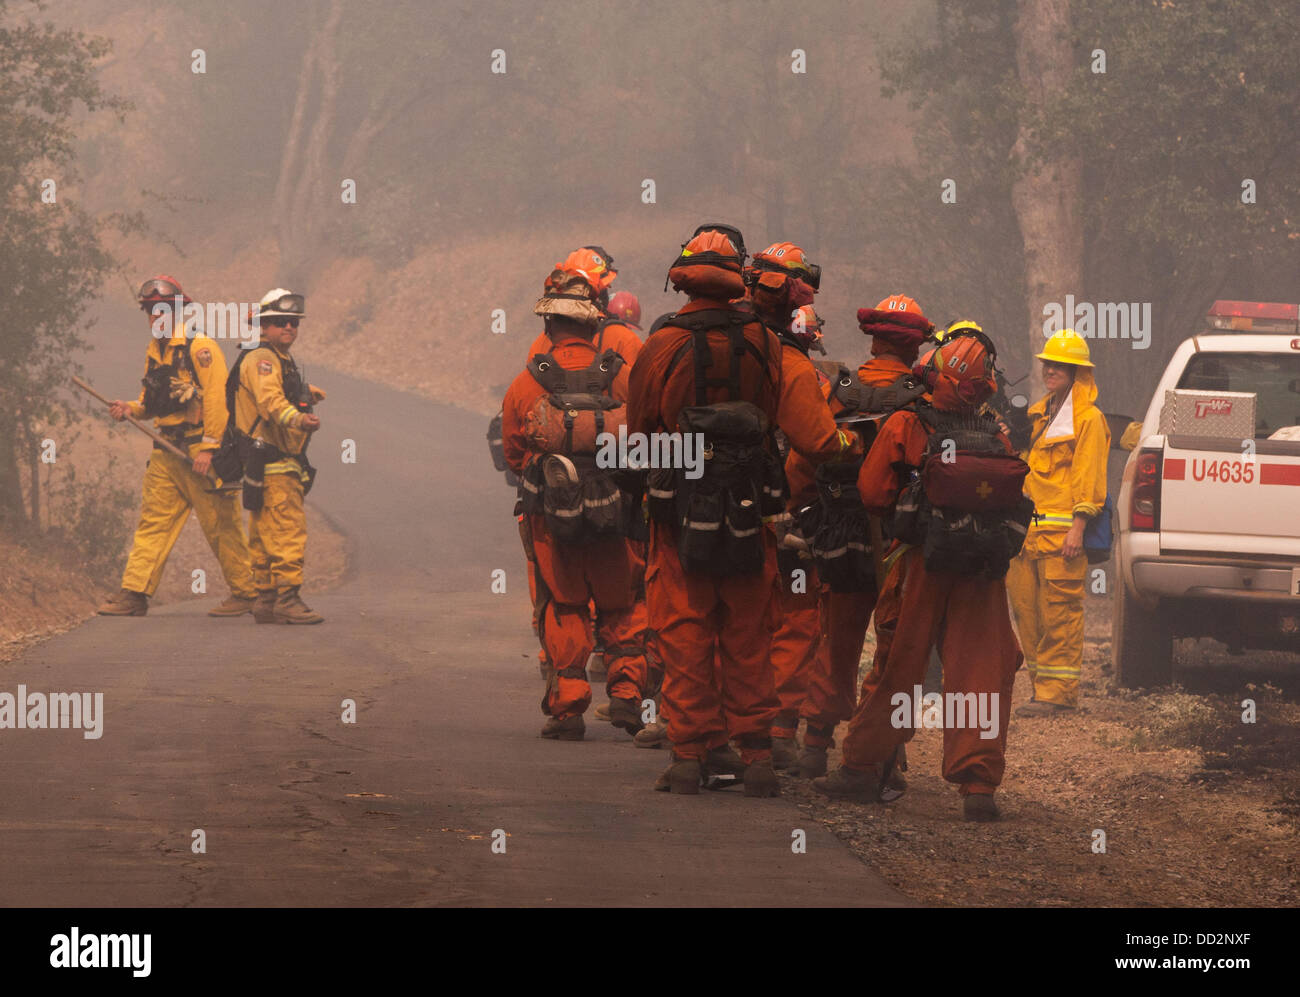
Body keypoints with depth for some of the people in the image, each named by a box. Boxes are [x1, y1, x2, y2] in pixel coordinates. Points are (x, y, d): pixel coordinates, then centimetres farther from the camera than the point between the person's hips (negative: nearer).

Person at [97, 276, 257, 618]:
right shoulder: (154, 352, 15)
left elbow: (216, 399, -15)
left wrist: (207, 448, -19)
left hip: (200, 449, -8)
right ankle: (134, 595, 1)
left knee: (221, 525, -2)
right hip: (166, 451, 8)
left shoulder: (200, 347, -10)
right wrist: (131, 409, 2)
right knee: (153, 522, 3)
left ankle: (246, 593, 8)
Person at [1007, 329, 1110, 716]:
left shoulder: (1087, 419, -3)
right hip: (1028, 530, 8)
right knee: (1026, 605, 6)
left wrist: (1077, 528, -15)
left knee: (1059, 611, -7)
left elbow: (1088, 479, -8)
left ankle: (1058, 692, -6)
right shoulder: (1038, 414, 20)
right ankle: (1043, 684, 13)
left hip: (1061, 532, -8)